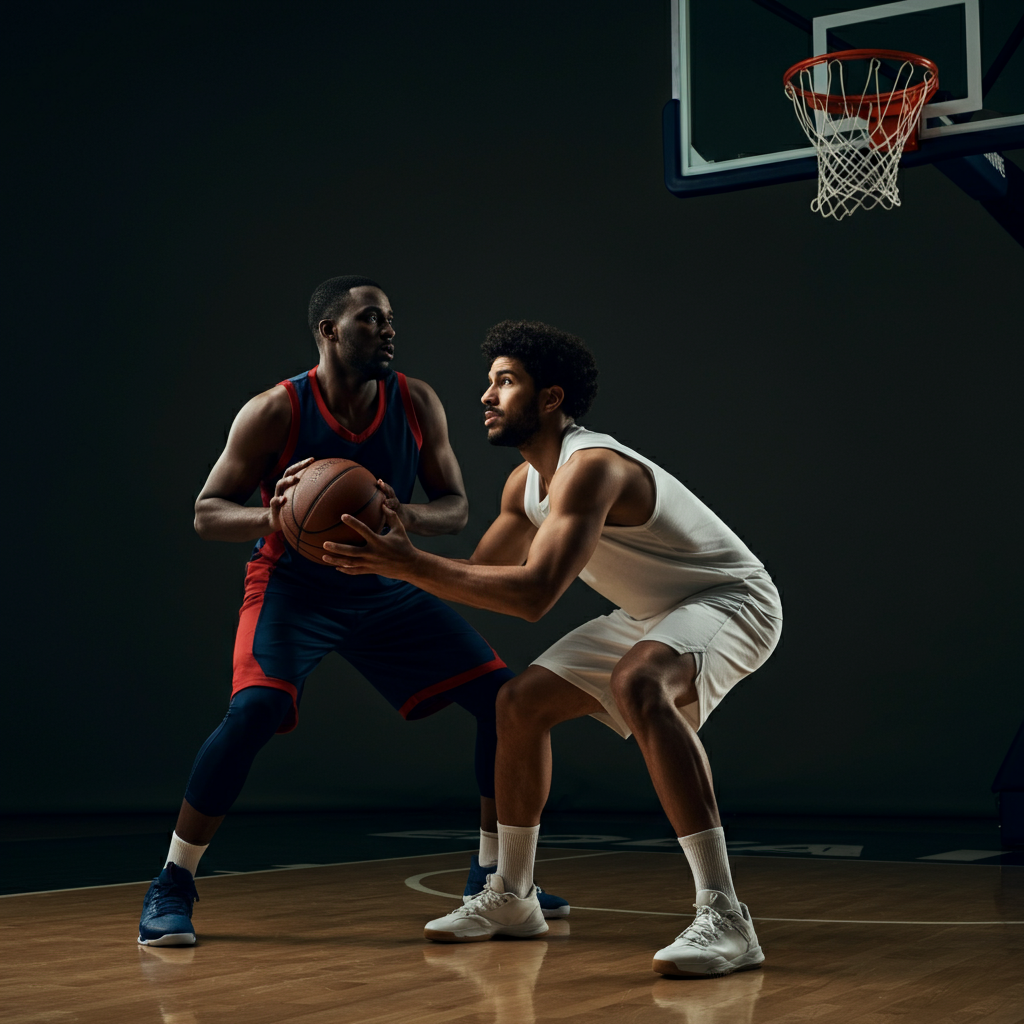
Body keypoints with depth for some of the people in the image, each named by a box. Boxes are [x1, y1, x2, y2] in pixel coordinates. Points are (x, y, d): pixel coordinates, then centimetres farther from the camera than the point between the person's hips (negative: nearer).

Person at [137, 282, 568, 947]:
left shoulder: (417, 404, -9)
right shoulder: (276, 412, -18)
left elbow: (457, 508, -5)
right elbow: (207, 513, -14)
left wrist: (408, 517, -29)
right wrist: (271, 519, -36)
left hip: (386, 585, 5)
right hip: (293, 585, -4)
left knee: (504, 695, -4)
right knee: (256, 708, -30)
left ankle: (493, 876, 12)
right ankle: (171, 888, -11)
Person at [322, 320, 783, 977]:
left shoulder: (589, 466, -29)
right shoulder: (526, 483, 2)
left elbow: (534, 594, -40)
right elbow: (480, 577, 13)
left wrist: (411, 564, -37)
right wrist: (389, 559, -1)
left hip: (731, 600, -10)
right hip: (653, 614, 10)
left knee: (636, 682, -39)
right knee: (522, 702, 7)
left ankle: (725, 918, -39)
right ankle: (511, 898, 21)